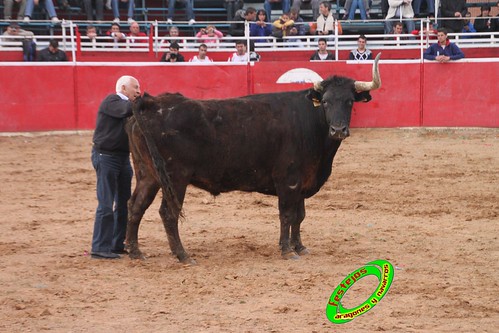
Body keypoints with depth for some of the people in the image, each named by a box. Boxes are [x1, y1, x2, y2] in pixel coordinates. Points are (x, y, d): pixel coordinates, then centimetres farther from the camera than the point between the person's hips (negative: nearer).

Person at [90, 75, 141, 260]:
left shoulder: (126, 104, 15)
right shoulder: (111, 101, -11)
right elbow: (127, 110, -29)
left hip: (123, 158, 9)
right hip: (105, 156, -9)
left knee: (124, 203, 11)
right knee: (106, 203, -11)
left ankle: (117, 245, 20)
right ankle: (100, 248, -10)